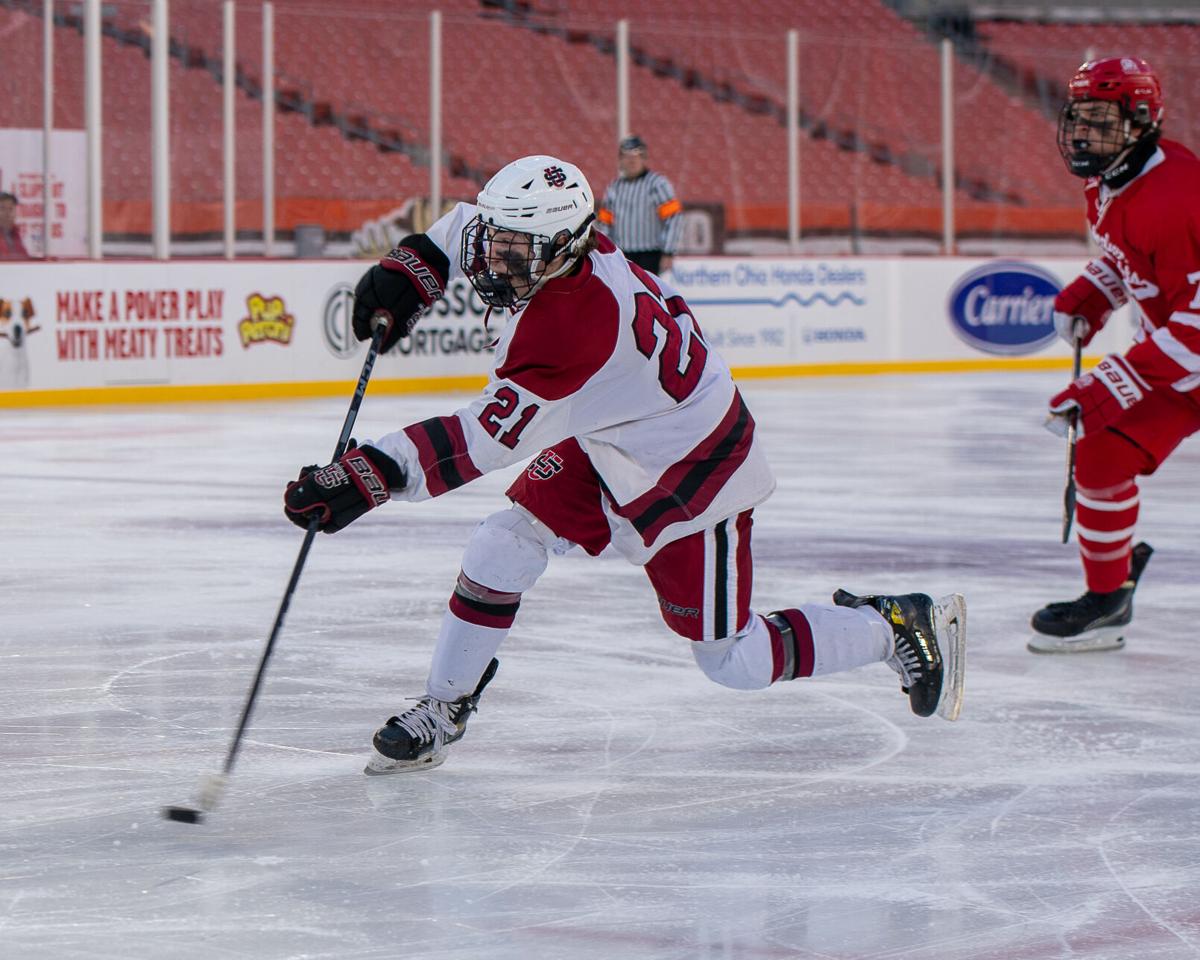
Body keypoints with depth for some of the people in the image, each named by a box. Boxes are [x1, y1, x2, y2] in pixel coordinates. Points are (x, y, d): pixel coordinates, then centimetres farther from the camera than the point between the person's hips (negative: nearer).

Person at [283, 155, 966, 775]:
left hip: (693, 473, -9)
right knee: (507, 542, -3)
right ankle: (443, 710, 11)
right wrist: (412, 270, -4)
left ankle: (907, 629, 17)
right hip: (609, 444, 9)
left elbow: (490, 438, -43)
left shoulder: (571, 327, -39)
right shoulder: (550, 247, -12)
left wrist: (374, 475, -49)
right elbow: (469, 225, 11)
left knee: (732, 661, 1)